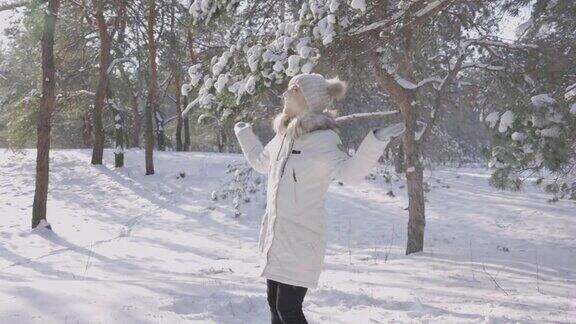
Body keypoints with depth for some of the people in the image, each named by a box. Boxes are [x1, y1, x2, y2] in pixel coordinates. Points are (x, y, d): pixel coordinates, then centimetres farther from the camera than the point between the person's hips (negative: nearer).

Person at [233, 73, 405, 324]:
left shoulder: (324, 138, -15)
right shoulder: (284, 135, 8)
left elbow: (350, 172, -32)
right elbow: (261, 162, 28)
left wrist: (376, 140, -45)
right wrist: (244, 134, 40)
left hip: (301, 240, -8)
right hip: (274, 235, 8)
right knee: (275, 303, 15)